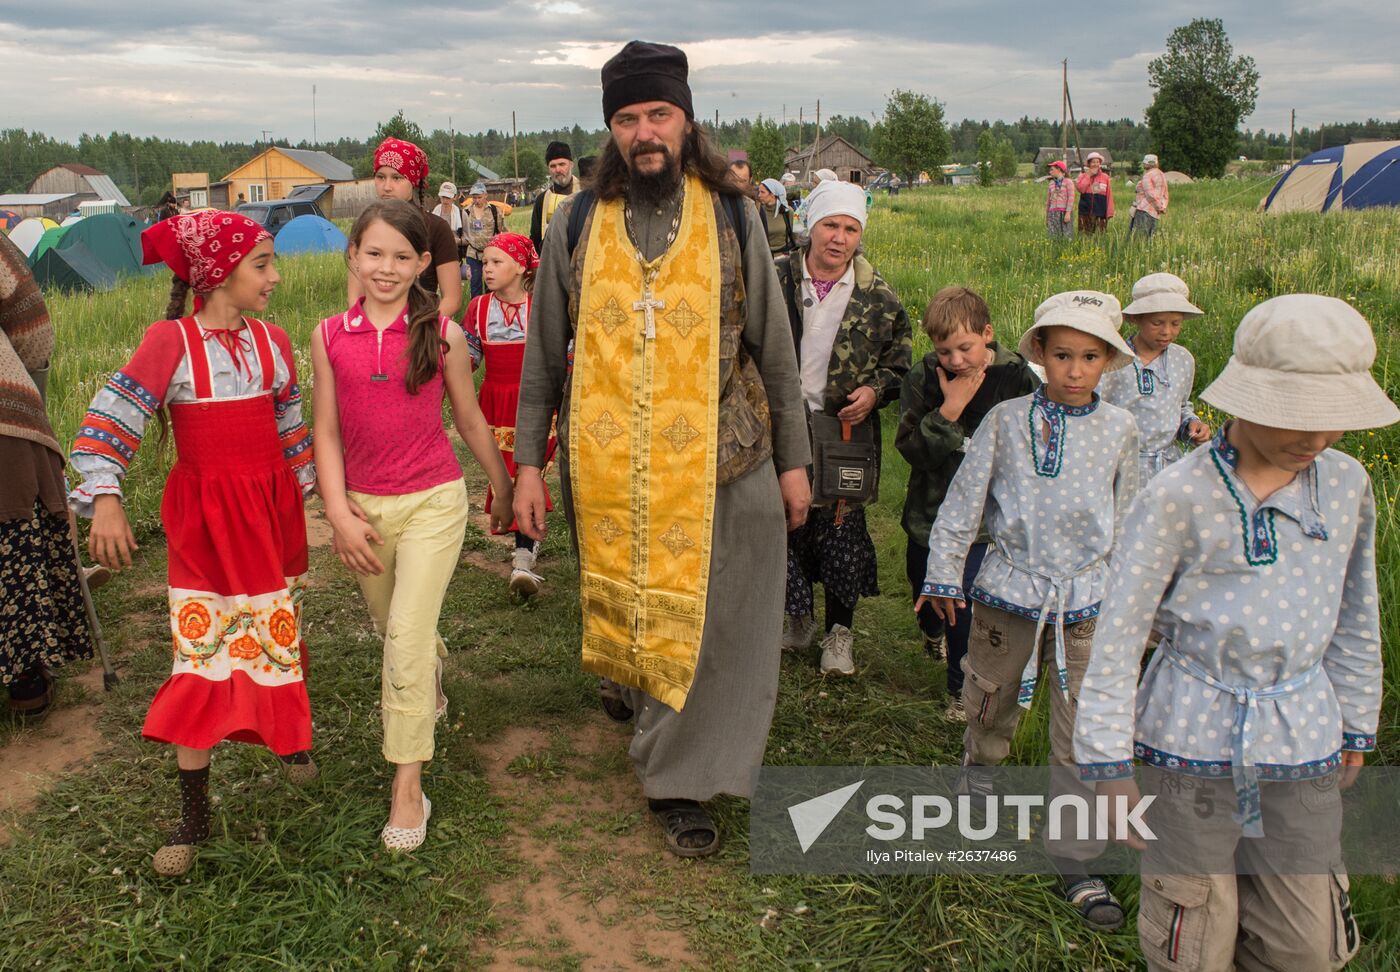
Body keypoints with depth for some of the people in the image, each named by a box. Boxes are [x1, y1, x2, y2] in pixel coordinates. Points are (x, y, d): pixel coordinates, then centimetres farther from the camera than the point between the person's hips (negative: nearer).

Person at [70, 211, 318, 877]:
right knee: (200, 653, -5)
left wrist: (304, 485, 19)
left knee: (278, 634, 13)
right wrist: (104, 499, -25)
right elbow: (111, 418, -15)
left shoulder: (272, 341, 3)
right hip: (202, 517, -4)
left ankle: (288, 735, 42)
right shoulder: (171, 341, -11)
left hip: (271, 509, 4)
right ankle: (193, 815, 5)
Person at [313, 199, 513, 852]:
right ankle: (431, 692, 54)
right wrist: (338, 511, -8)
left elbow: (469, 420, 5)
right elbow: (326, 431, 1)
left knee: (408, 637, -12)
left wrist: (504, 489, 14)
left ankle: (408, 786, -2)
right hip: (363, 506, 3)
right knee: (393, 630, 21)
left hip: (433, 502, -3)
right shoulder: (330, 337, -2)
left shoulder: (442, 334, -7)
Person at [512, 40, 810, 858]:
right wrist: (529, 461, 5)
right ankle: (629, 681, 48)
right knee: (621, 609, 14)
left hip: (719, 464, -1)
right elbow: (545, 356, 8)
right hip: (607, 467, 1)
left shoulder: (732, 216, 2)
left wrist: (794, 459, 5)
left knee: (703, 626, 2)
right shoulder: (580, 224, 4)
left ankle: (679, 784, 18)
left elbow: (774, 348, 5)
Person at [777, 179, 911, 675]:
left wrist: (875, 391, -10)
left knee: (842, 531, 3)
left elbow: (901, 360, 8)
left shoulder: (879, 297, 0)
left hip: (845, 434, -1)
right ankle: (797, 616, 32)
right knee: (782, 524, 8)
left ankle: (839, 632, 20)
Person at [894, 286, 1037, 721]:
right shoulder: (922, 379, -9)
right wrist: (948, 411, -26)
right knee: (924, 585, 21)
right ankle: (932, 631, 58)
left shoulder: (1017, 377, -10)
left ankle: (963, 689, 12)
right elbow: (912, 450, -17)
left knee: (965, 601, -10)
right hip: (929, 510, 3)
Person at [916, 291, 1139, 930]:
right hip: (1009, 591, -1)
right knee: (990, 709, 15)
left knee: (1084, 737, 1)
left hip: (1085, 601, 1)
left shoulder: (1118, 429, 3)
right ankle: (976, 787, 45)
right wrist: (944, 574, 3)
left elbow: (1123, 518, 13)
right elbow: (965, 498, 2)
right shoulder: (1007, 420, -3)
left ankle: (1077, 864, 14)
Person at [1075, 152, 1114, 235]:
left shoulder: (1105, 177, 6)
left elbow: (1109, 196, 5)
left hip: (1100, 213, 0)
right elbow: (1080, 188, -11)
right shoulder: (1083, 176, 8)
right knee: (1085, 235, 1)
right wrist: (1088, 175, -6)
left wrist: (1109, 212, -2)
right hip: (1085, 212, 0)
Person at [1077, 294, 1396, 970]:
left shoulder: (1346, 486, -1)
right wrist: (1107, 757, -9)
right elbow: (1119, 631, -11)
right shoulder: (1179, 497, -15)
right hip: (1194, 739, -4)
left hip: (1304, 741, 4)